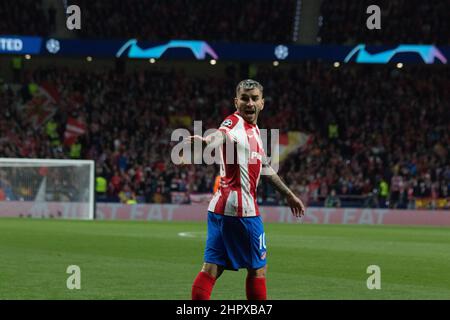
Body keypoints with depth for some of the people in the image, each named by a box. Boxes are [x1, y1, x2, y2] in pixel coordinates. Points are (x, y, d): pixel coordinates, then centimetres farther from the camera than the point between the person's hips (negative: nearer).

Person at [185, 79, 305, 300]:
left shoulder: (254, 130, 19)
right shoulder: (235, 123, -10)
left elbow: (264, 167, 32)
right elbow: (221, 134, -35)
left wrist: (288, 194, 42)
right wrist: (206, 140, -59)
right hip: (242, 208, -8)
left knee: (212, 267, 1)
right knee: (258, 268, 5)